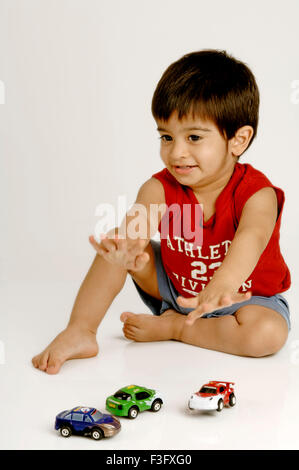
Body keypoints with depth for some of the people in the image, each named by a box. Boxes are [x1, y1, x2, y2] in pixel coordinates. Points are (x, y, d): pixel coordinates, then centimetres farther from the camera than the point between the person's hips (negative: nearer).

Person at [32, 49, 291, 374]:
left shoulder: (257, 194, -26)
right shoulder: (160, 188, -15)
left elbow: (251, 238, -47)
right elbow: (137, 224, -35)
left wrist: (223, 285, -68)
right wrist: (126, 250, -61)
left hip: (248, 297, -2)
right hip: (176, 291, 3)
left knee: (268, 334, -34)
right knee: (115, 245, -14)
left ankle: (172, 327, -14)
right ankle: (79, 332, -14)